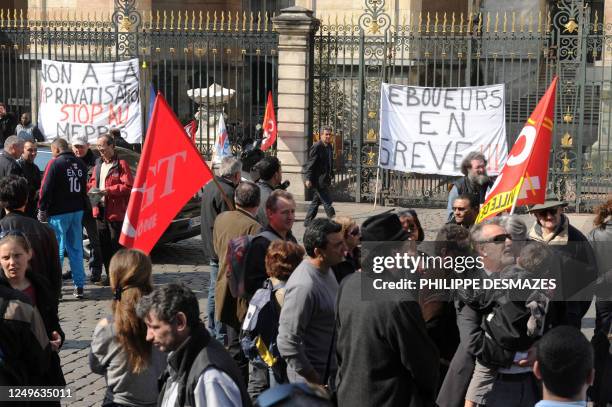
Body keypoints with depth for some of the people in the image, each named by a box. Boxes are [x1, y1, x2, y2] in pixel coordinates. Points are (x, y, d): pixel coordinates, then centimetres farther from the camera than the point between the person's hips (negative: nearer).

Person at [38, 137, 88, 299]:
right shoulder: (80, 164, 10)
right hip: (77, 211, 6)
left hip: (58, 213, -6)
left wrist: (42, 209, -4)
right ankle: (79, 286, 11)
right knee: (76, 249, 10)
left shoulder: (55, 163, -11)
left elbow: (46, 189, -12)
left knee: (57, 249, -1)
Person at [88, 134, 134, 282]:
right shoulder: (98, 164, 16)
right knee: (104, 245, 11)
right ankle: (110, 275, 20)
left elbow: (128, 186, -15)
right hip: (100, 210, 8)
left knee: (116, 246, -2)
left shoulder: (121, 164, -8)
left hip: (115, 212, -8)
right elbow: (92, 181, 27)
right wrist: (93, 188, 5)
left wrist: (108, 191, -20)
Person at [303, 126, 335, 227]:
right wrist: (308, 179, -20)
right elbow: (310, 164, -16)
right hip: (318, 179, -9)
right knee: (327, 201, -8)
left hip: (325, 180, 9)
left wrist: (331, 175, 18)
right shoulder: (316, 147, -14)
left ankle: (308, 222, 23)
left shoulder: (329, 146, 12)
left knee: (316, 201, 15)